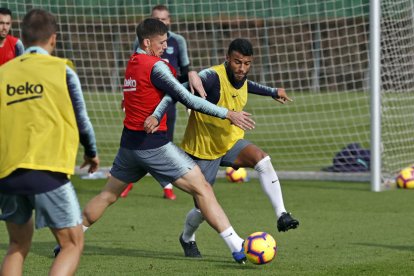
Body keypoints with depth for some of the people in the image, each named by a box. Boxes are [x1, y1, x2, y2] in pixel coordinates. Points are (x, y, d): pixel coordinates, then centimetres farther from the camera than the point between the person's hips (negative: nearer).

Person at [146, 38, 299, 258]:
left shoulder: (241, 78, -5)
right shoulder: (212, 77, -28)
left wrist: (272, 92, 24)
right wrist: (156, 116, -45)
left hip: (230, 142, 5)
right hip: (203, 149, -5)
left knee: (262, 159, -26)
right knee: (204, 208, 0)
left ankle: (281, 215, -25)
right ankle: (187, 239, 34)